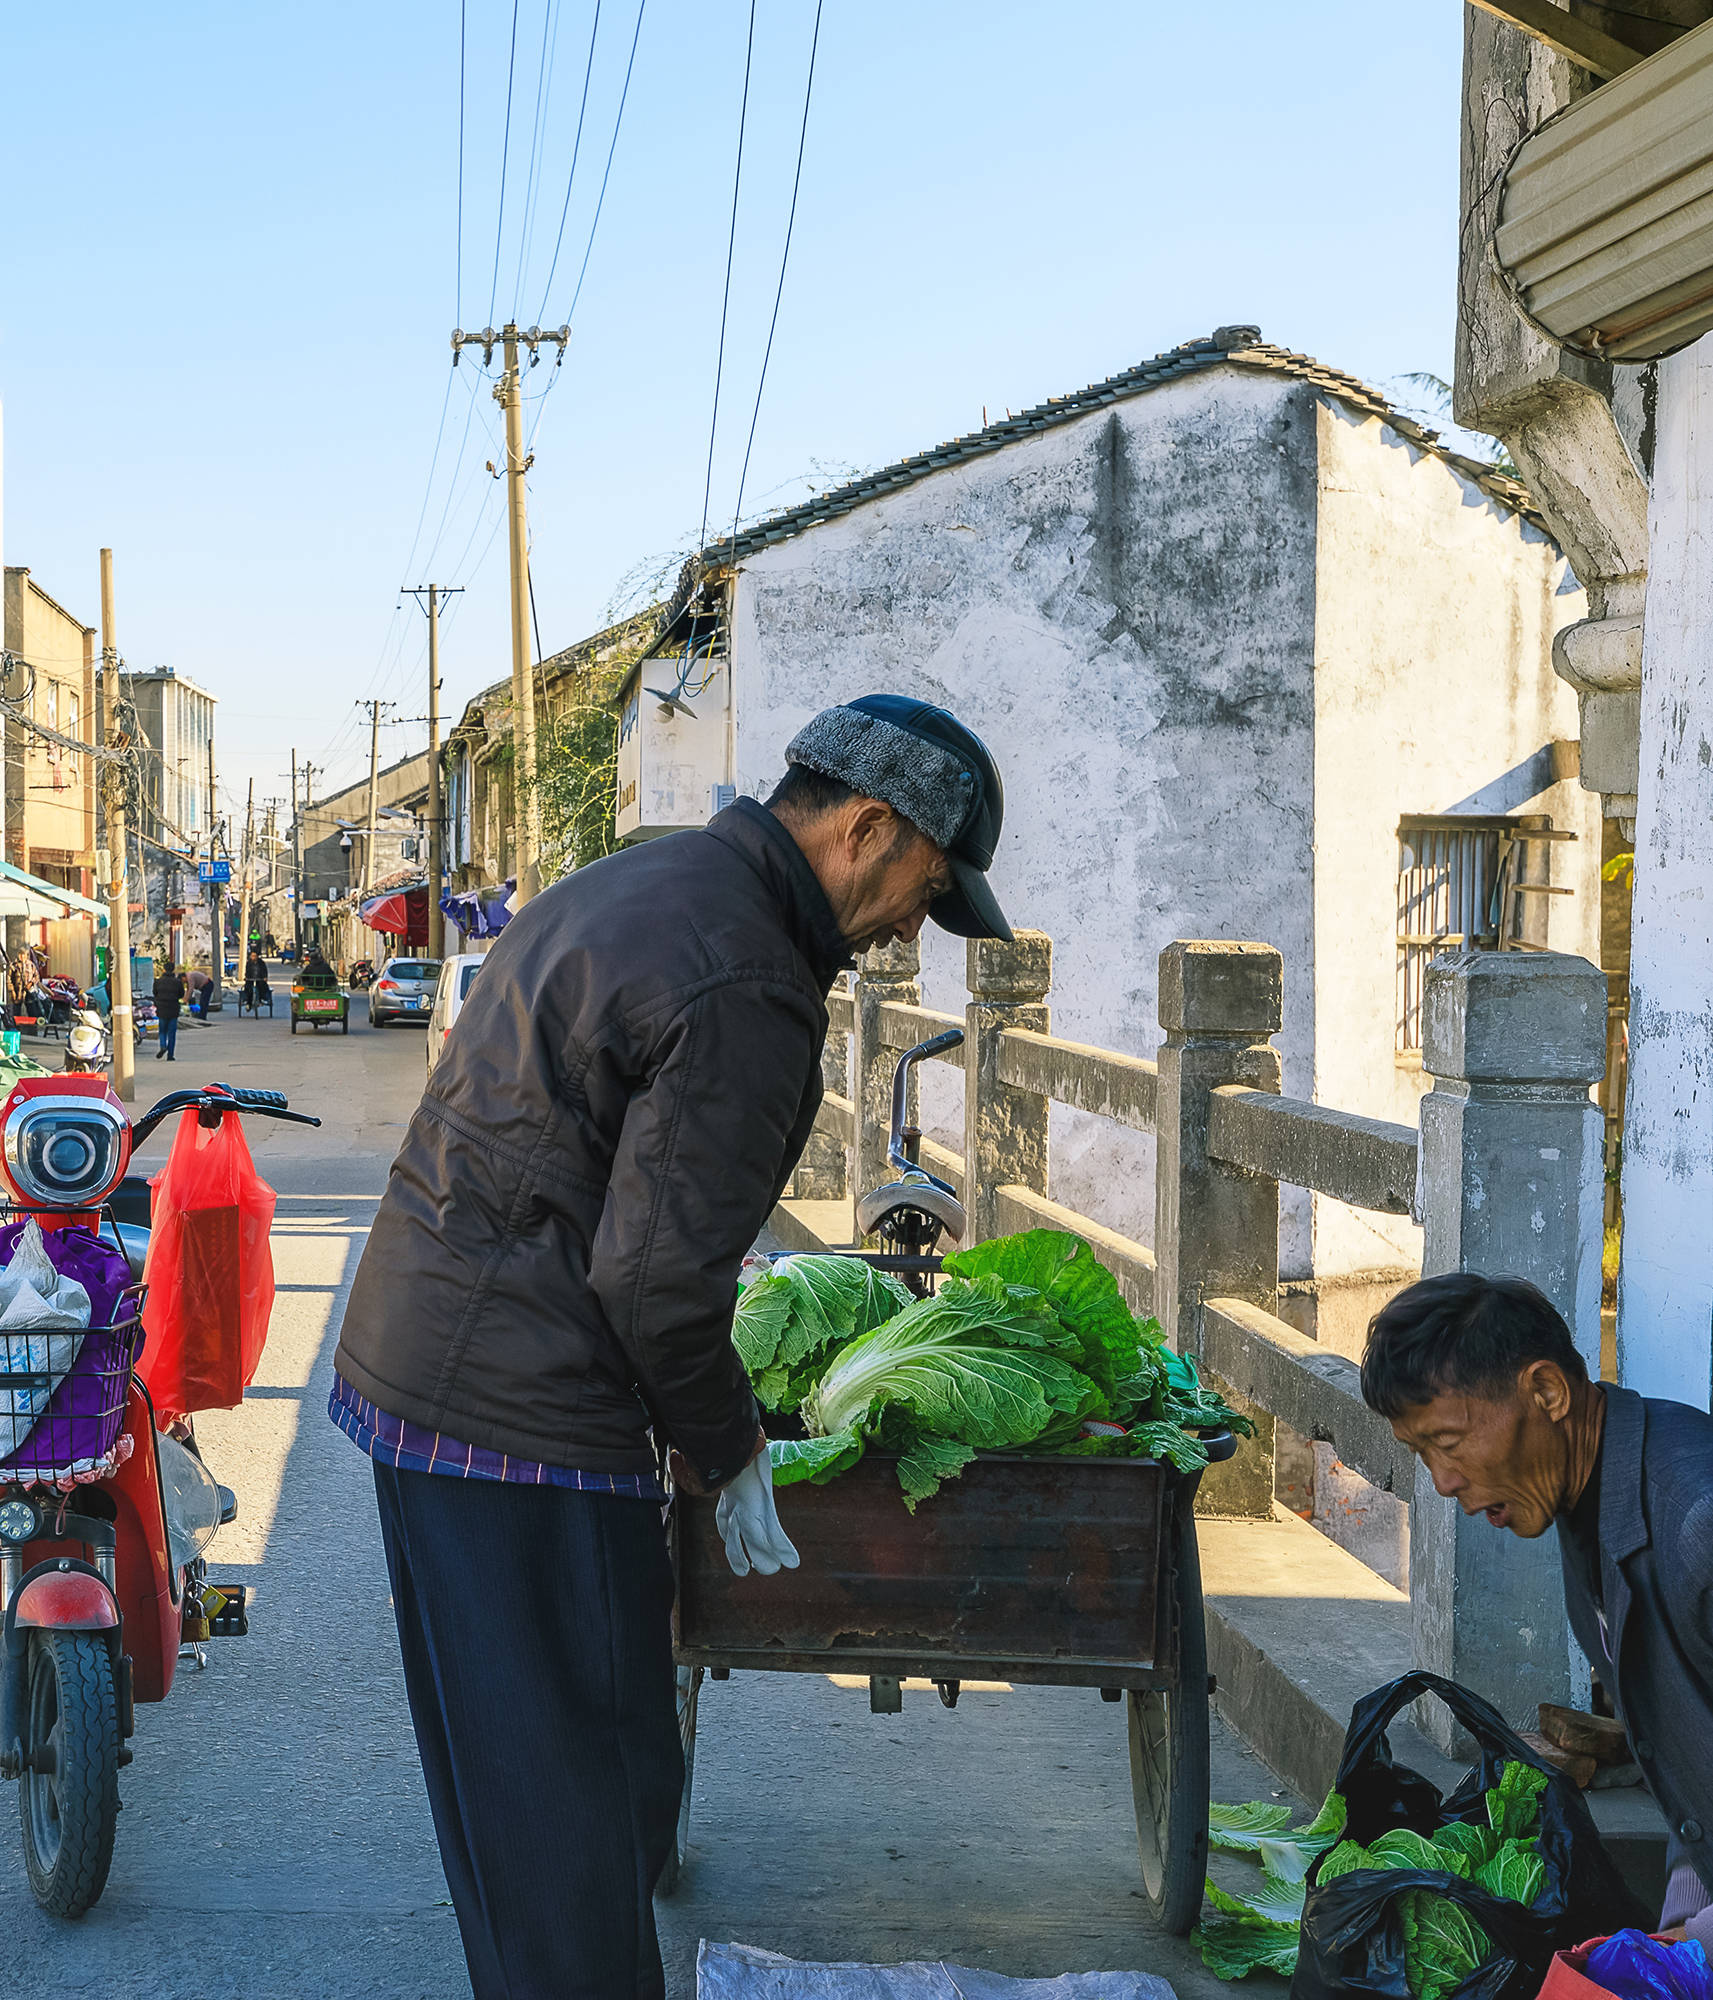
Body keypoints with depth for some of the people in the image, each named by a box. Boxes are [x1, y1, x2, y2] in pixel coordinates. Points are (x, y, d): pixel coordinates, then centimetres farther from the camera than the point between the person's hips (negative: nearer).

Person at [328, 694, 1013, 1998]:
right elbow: (656, 1269, -21)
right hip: (521, 1416, -10)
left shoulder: (635, 884, 14)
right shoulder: (747, 993, -19)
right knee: (580, 1804, -1)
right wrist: (726, 1451, -4)